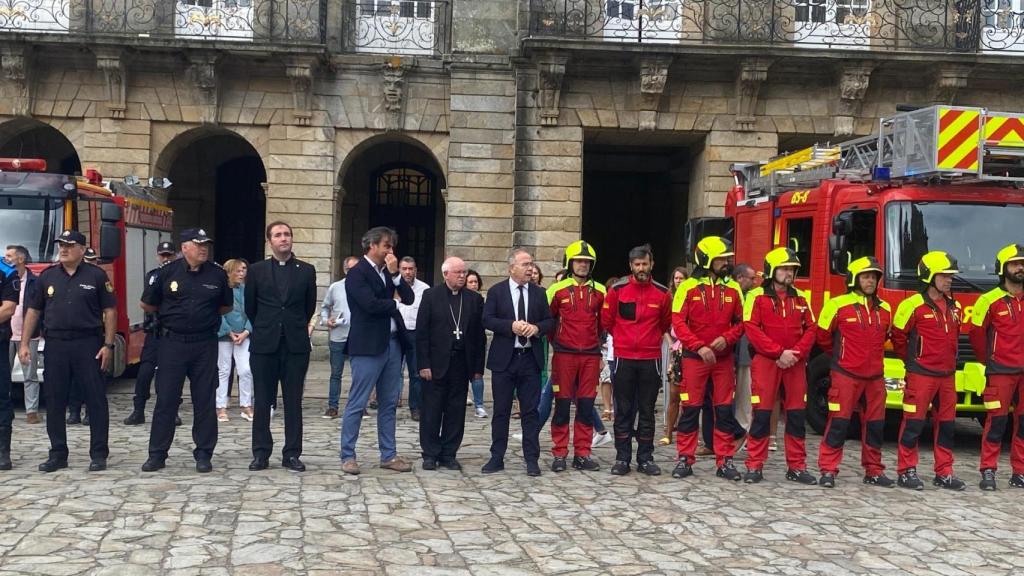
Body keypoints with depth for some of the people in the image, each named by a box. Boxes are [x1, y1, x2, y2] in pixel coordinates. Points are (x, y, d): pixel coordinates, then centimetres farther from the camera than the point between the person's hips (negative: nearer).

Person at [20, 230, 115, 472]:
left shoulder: (96, 275, 1)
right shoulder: (47, 276, 9)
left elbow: (110, 311, 0)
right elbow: (33, 311, 12)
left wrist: (108, 345, -7)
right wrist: (24, 344, 5)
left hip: (88, 344, -3)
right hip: (55, 344, 3)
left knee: (96, 400, 0)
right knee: (54, 402, 6)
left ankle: (99, 454, 7)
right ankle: (57, 454, 17)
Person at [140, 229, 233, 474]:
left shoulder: (217, 274, 3)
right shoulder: (167, 272, -1)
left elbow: (226, 307, 16)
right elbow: (147, 305, 10)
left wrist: (205, 315, 9)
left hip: (205, 345, 1)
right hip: (172, 343, -1)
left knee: (205, 401, 5)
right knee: (166, 399, 2)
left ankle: (204, 454, 13)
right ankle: (157, 454, 11)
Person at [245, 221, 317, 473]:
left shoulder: (306, 271, 5)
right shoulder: (257, 270, 4)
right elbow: (250, 308, 12)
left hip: (296, 345, 0)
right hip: (264, 345, 0)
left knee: (293, 402, 4)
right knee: (262, 402, 4)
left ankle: (292, 454, 10)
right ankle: (261, 453, 12)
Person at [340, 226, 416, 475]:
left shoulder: (389, 271, 14)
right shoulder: (357, 273, -8)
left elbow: (409, 298, 5)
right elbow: (371, 304, -20)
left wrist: (395, 274, -6)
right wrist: (395, 304, -3)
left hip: (392, 343, 8)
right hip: (368, 346, -7)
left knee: (389, 403, 11)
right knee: (357, 404, -1)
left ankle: (388, 455, 18)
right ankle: (348, 456, 7)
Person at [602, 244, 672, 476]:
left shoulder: (662, 293, 2)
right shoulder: (617, 289, -2)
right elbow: (607, 320, 8)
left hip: (651, 359, 1)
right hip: (623, 358, -1)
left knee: (647, 411, 7)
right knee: (623, 411, 4)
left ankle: (646, 458, 15)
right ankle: (622, 458, 11)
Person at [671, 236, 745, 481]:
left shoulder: (733, 288, 6)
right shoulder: (688, 287, -4)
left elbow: (741, 322, 10)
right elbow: (678, 323, -9)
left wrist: (727, 338, -10)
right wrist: (700, 347, -19)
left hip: (723, 358, 3)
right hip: (694, 357, -3)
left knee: (725, 410, 5)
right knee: (690, 409, 1)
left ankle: (725, 461, 13)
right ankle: (685, 459, 10)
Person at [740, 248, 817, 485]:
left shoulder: (800, 298, 13)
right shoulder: (757, 296, 0)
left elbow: (810, 330, 9)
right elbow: (752, 330, -9)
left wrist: (796, 353, -9)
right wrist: (779, 353, -15)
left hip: (795, 364, 4)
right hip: (765, 361, -4)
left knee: (797, 415, 6)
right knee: (762, 414, -4)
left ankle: (796, 467, 14)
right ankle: (754, 466, 2)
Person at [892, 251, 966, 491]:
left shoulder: (954, 307, 10)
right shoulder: (913, 305, -12)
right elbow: (898, 337, -4)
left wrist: (950, 361, 17)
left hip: (947, 374, 7)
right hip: (921, 374, -7)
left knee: (946, 424, 10)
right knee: (913, 423, -1)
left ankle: (944, 473, 19)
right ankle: (906, 471, 7)